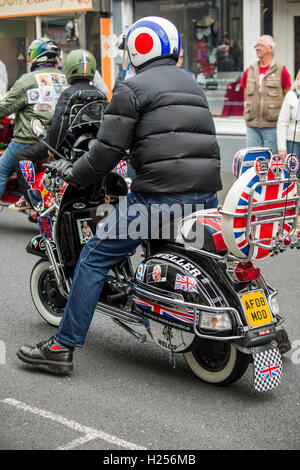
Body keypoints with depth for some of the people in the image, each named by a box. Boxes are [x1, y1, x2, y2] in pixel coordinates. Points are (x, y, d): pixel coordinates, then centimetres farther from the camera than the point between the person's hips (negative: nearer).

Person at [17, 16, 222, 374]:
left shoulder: (132, 88, -1)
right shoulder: (193, 86, 22)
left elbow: (109, 149, -6)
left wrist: (73, 174, 9)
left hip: (161, 196, -7)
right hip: (207, 195, 7)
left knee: (94, 257, 3)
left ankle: (62, 347, 4)